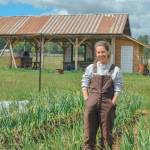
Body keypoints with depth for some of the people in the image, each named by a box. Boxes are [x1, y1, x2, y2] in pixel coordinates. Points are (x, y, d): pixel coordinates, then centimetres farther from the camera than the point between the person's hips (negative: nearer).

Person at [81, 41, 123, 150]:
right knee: (89, 132, 4)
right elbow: (84, 84, 8)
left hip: (107, 104, -1)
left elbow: (117, 89, 1)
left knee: (107, 133, 6)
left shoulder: (115, 70, 3)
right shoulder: (91, 68, 8)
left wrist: (112, 103, -9)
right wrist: (87, 100, -2)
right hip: (92, 103, 1)